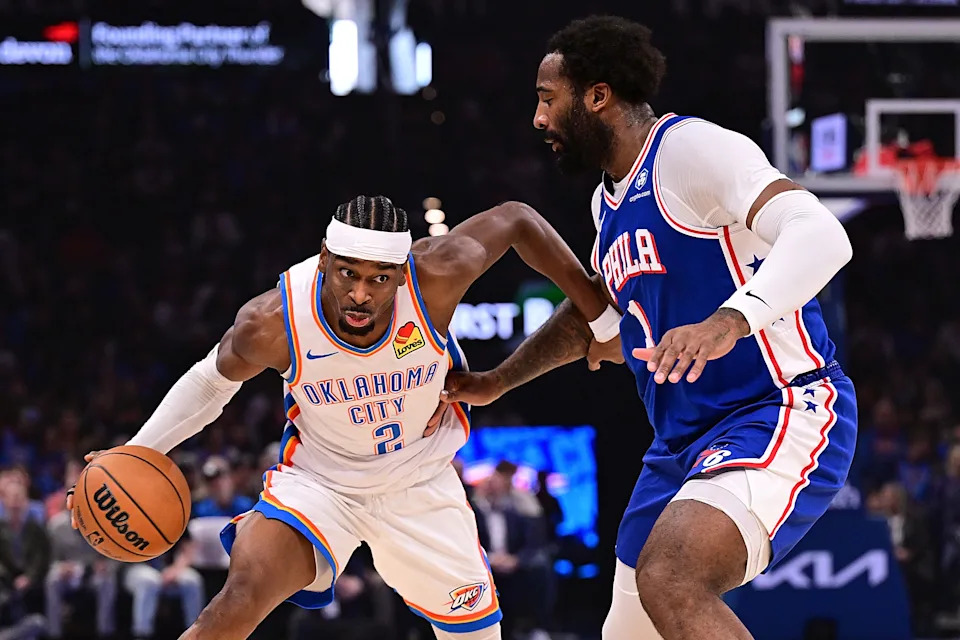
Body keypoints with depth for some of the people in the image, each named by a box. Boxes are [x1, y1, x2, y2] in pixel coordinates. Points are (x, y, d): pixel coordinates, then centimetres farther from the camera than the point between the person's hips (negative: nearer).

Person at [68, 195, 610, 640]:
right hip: (319, 478, -2)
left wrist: (602, 317, -12)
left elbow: (516, 219, -12)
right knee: (246, 591, -30)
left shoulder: (436, 277, -29)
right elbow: (213, 379, -5)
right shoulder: (272, 323, -27)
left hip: (420, 484, 3)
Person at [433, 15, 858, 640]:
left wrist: (729, 320, -43)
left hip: (783, 413, -10)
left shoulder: (690, 149, -13)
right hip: (685, 442, 10)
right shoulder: (609, 200, 16)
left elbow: (822, 235, -29)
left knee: (670, 581, -34)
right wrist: (495, 383, 37)